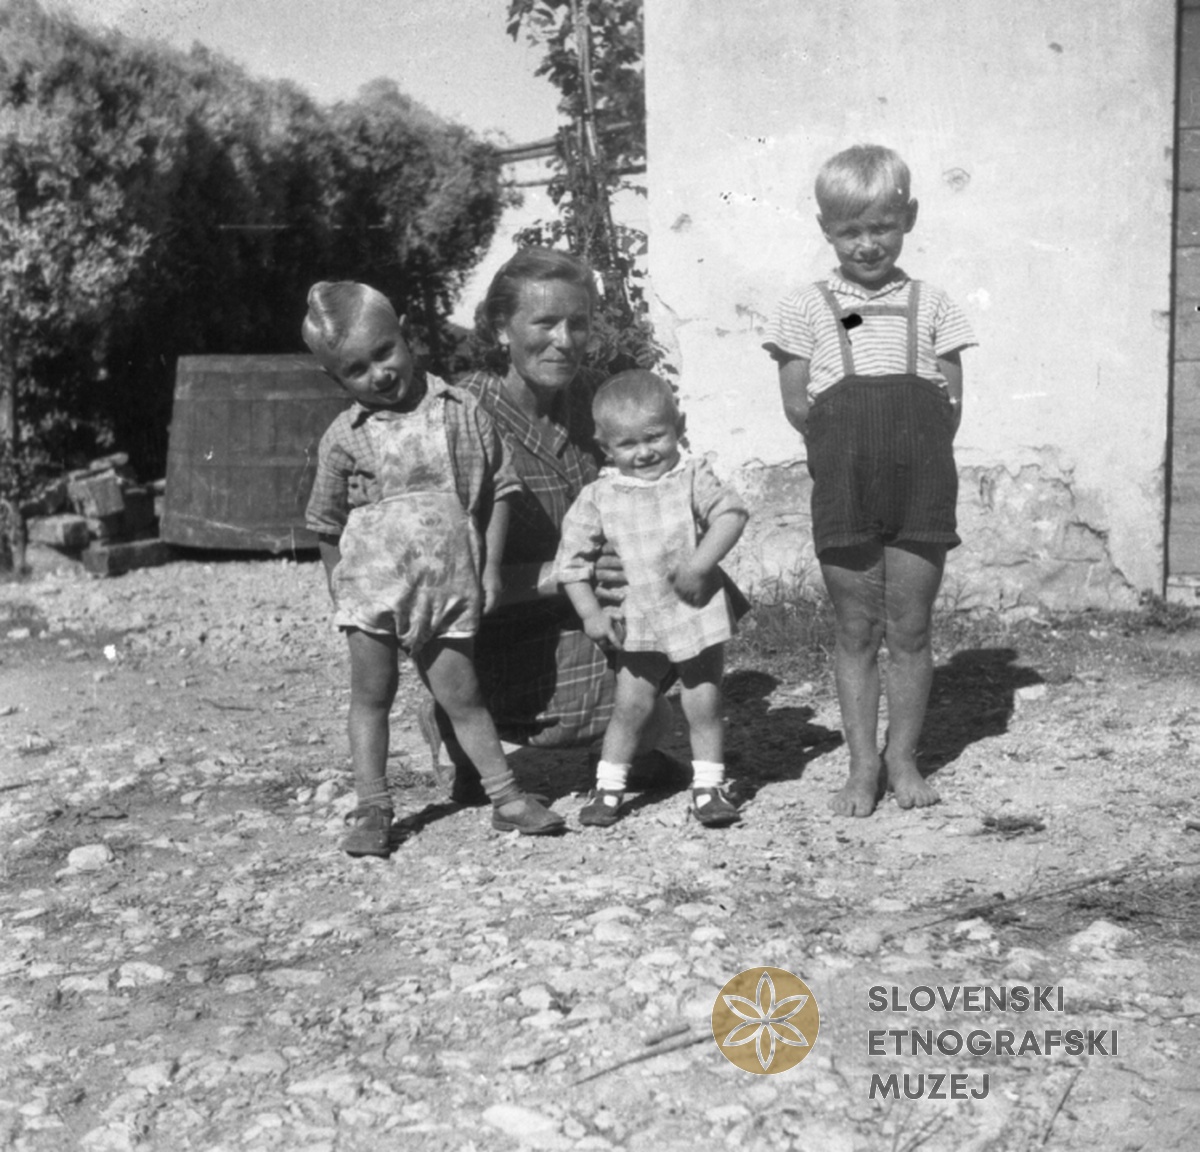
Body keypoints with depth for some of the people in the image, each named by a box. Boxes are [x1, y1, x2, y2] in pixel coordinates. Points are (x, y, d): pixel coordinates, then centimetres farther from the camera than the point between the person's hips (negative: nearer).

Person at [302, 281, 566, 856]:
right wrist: (338, 592, 10)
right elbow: (327, 524, 9)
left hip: (449, 587, 0)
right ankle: (371, 808, 14)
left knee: (460, 695, 4)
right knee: (371, 695, 6)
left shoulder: (461, 413, 0)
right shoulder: (343, 438, 0)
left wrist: (490, 567, 2)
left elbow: (497, 490, 6)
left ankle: (505, 795, 14)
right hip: (371, 586, 0)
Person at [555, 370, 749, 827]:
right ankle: (608, 789, 18)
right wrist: (590, 613, -5)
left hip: (698, 616, 0)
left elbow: (732, 513, -13)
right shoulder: (598, 498, -2)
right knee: (630, 707, 5)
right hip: (638, 626, 1)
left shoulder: (693, 477, -4)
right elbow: (573, 556, 2)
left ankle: (708, 788, 21)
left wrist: (699, 566, -24)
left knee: (704, 706, 7)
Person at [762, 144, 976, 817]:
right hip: (844, 485, -1)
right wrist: (838, 444, -6)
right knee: (857, 631, 6)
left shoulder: (930, 305, 9)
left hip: (920, 484, 1)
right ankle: (863, 766, 16)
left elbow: (952, 400, 7)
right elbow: (796, 402, 3)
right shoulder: (807, 309, 6)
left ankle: (902, 759, 19)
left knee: (910, 629, 6)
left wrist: (917, 452, -4)